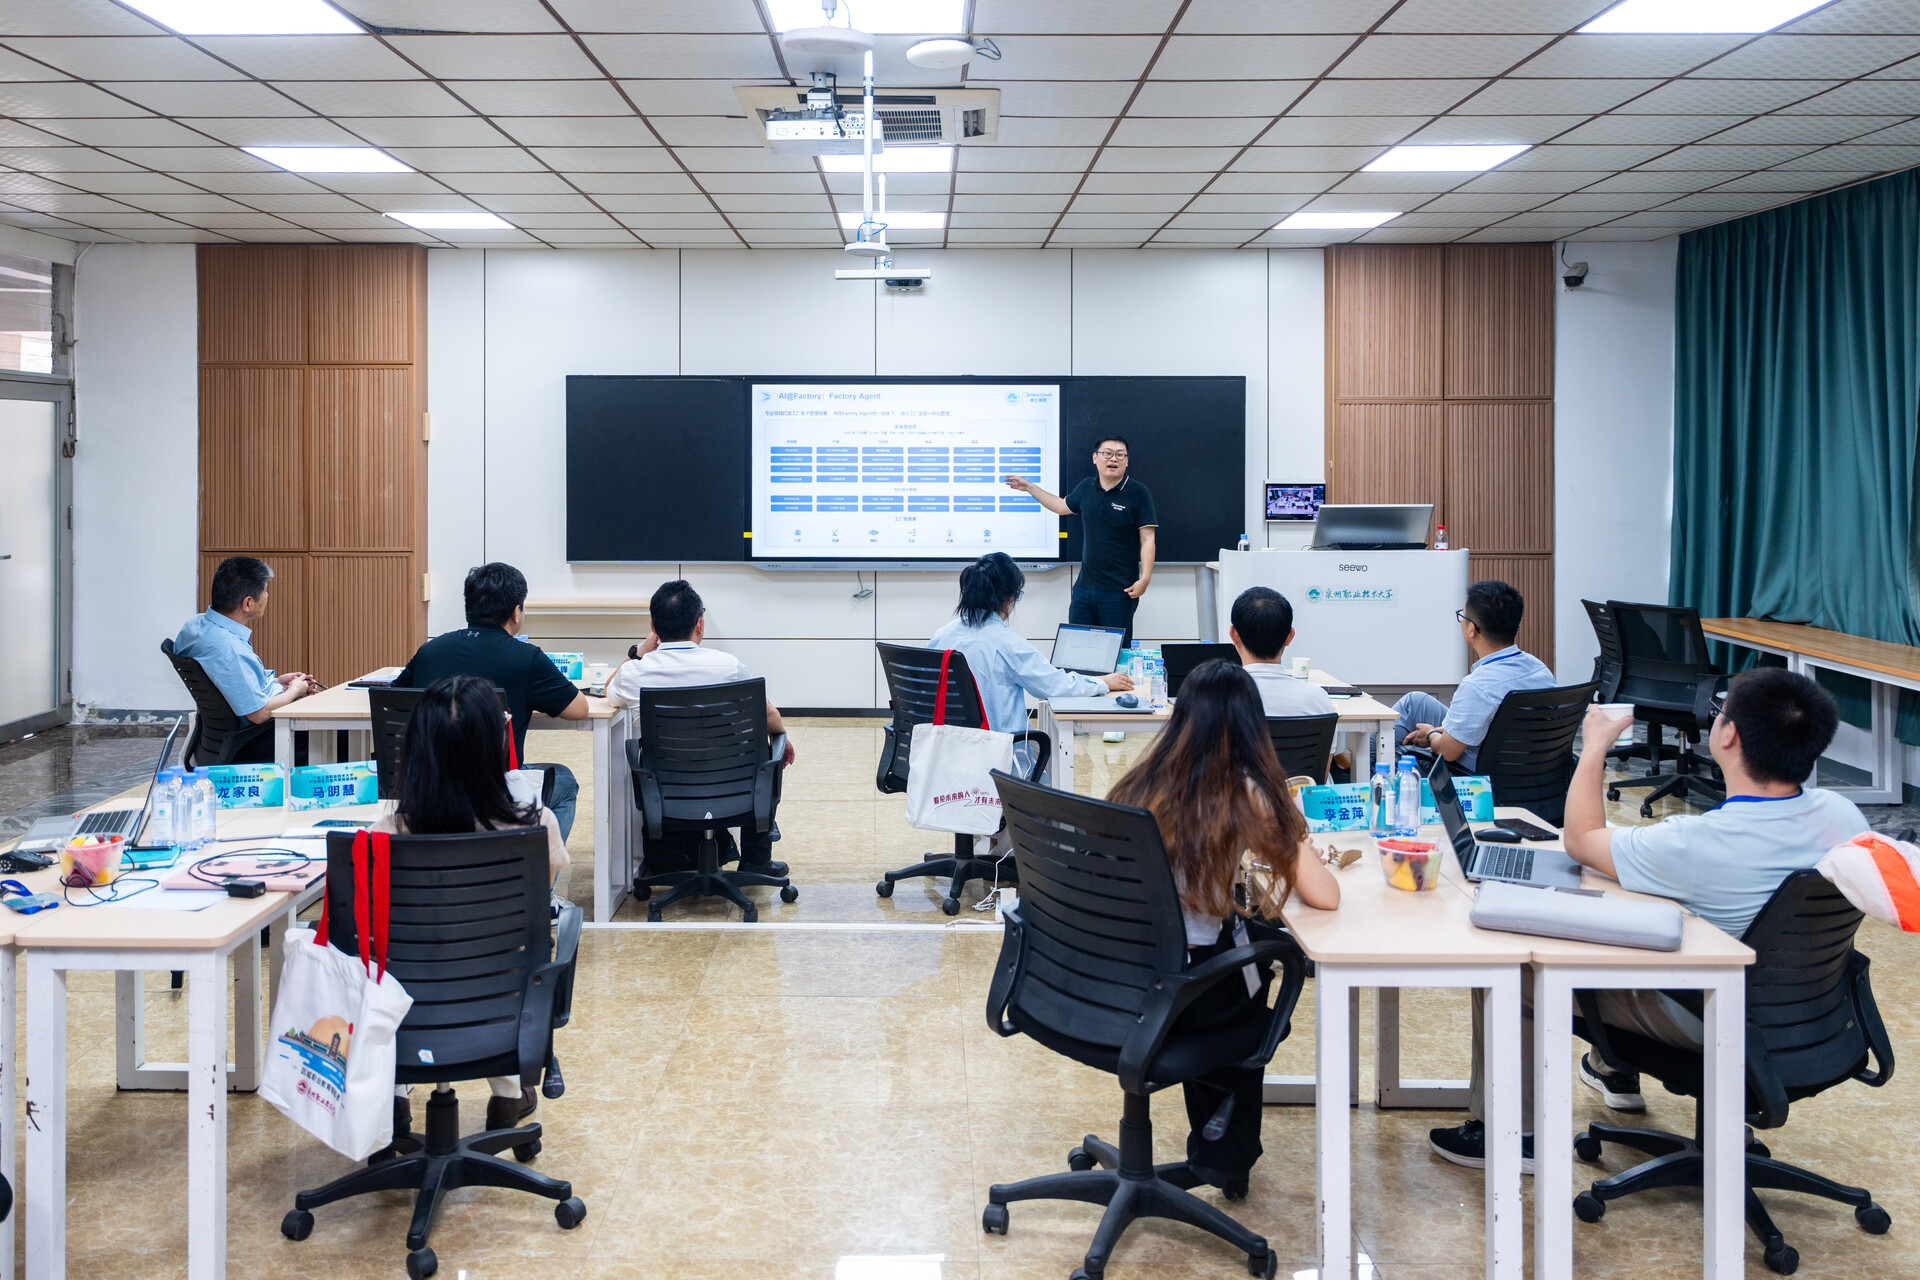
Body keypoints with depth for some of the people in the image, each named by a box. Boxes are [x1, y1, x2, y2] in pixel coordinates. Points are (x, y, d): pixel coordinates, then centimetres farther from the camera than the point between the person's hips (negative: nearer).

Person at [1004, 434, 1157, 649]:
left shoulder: (1138, 493, -6)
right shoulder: (1086, 488, 9)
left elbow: (1147, 539, -8)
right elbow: (1062, 506, 29)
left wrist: (1144, 579, -18)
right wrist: (1028, 487, 31)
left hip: (1119, 591, -5)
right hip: (1084, 587, 5)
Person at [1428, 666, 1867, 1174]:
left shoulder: (1694, 844, -34)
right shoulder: (1842, 816, -17)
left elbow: (1582, 840, -16)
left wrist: (1594, 747, -1)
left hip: (1700, 1019, -7)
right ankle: (1616, 1072, 52)